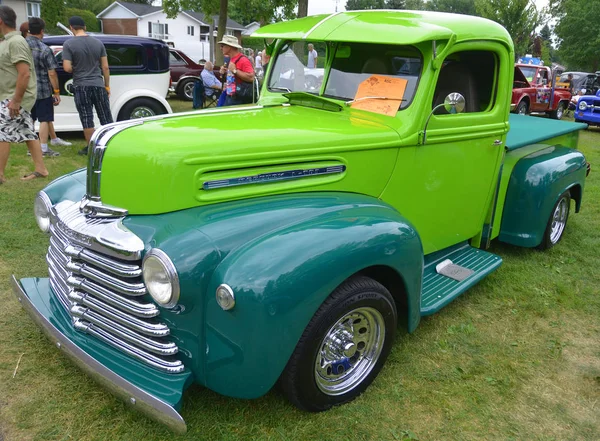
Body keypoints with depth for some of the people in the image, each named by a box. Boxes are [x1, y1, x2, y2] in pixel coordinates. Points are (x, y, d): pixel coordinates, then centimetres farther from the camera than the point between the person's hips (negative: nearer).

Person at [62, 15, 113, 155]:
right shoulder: (98, 42, 3)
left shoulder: (69, 44, -7)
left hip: (81, 86, -2)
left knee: (87, 119, 4)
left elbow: (67, 68, -12)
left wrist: (77, 70, 10)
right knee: (106, 117, 8)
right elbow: (105, 67, 3)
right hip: (98, 85, 2)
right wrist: (107, 85, 11)